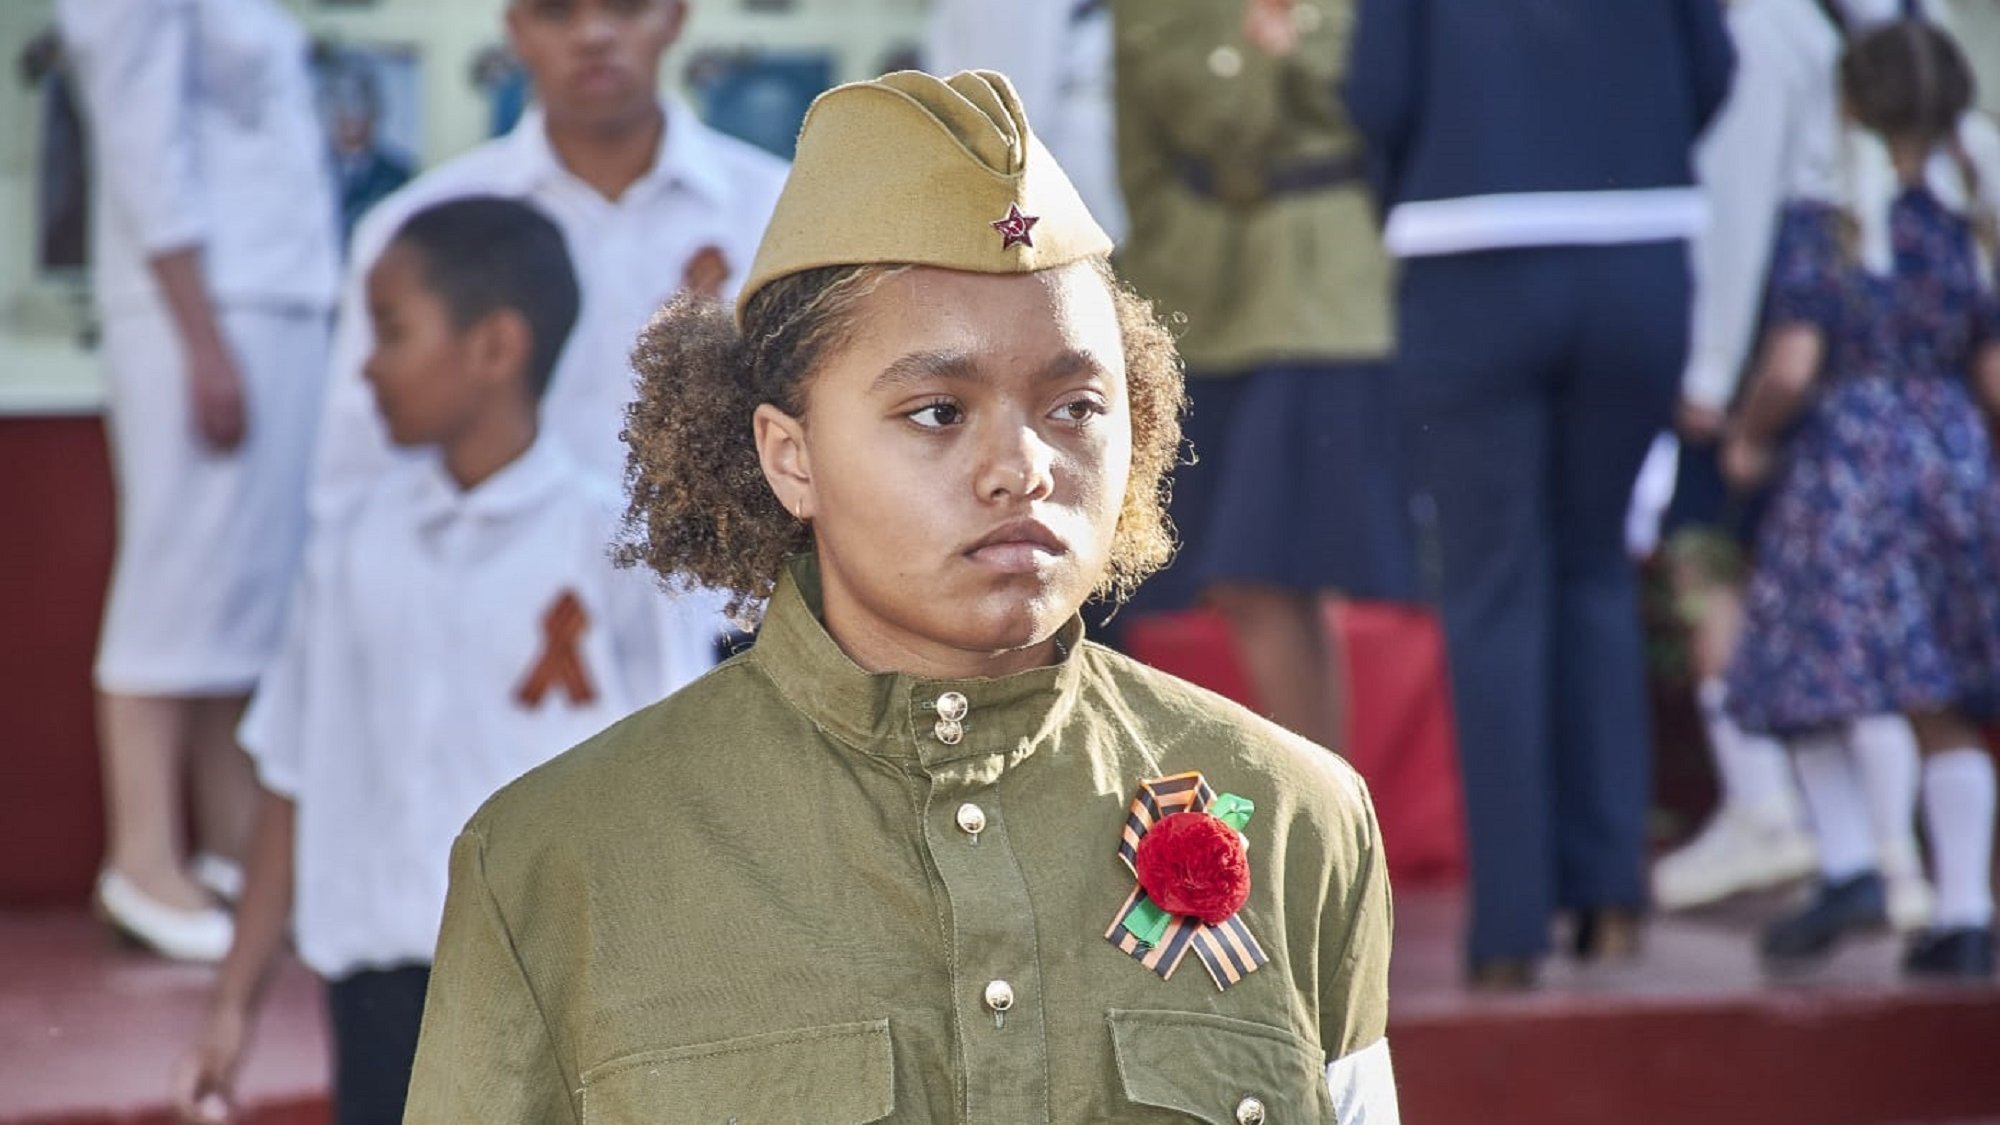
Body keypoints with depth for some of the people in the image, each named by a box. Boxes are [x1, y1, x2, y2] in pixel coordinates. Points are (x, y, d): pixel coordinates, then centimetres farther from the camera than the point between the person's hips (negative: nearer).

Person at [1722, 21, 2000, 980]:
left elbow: (1792, 369, -13)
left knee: (1814, 673, 8)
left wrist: (1748, 435, 6)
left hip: (1845, 468, -4)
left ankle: (1852, 868, -8)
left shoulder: (1820, 227, -7)